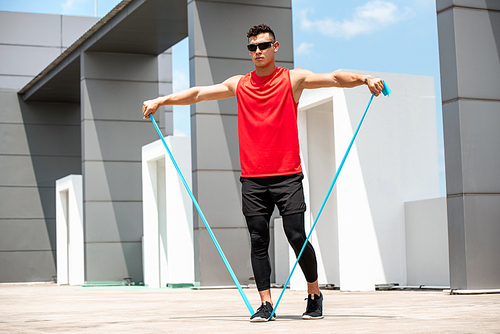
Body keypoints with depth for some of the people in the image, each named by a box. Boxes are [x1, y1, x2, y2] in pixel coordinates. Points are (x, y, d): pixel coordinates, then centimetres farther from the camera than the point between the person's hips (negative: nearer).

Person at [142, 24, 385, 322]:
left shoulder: (293, 79, 4)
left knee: (297, 237, -6)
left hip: (287, 176, -3)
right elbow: (198, 93, 17)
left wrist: (364, 79, -24)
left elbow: (335, 78, -7)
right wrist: (161, 101, 13)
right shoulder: (238, 84, 13)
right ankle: (266, 304, 5)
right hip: (252, 179, 3)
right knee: (258, 242, 0)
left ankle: (315, 294, 14)